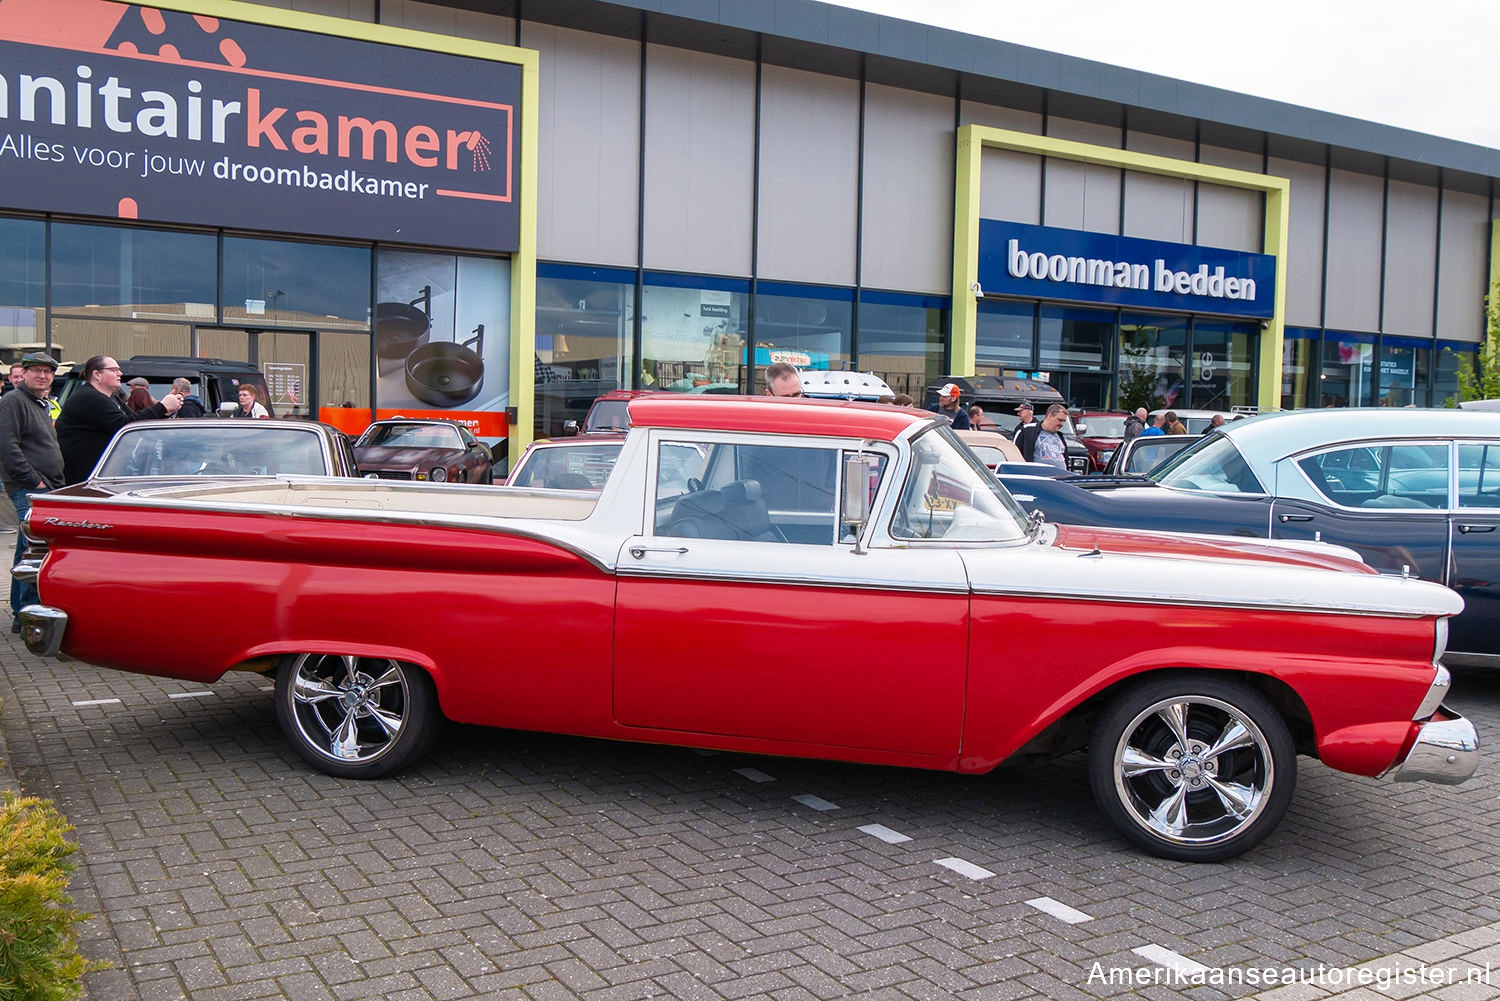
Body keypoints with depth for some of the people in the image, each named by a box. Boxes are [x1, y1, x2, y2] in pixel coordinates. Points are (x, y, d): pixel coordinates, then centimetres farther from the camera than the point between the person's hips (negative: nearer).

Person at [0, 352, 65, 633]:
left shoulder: (40, 404, 22)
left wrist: (56, 483, 18)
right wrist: (34, 481, -17)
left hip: (46, 489, 10)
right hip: (28, 492, -10)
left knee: (28, 553, 15)